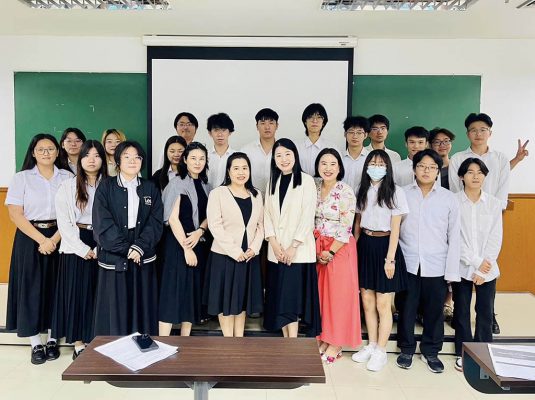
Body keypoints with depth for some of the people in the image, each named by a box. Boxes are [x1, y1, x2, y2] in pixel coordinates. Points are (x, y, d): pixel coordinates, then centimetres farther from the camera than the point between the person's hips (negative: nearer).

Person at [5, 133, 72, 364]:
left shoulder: (67, 177, 4)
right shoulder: (21, 178, 1)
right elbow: (15, 215, -5)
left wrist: (54, 240, -13)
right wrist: (41, 239, -14)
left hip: (60, 239, 1)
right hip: (30, 239, -1)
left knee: (56, 289, 6)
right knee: (31, 289, 1)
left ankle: (52, 340, 20)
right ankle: (36, 344, 13)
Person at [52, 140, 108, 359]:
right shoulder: (67, 186, 4)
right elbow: (64, 222, -1)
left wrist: (99, 248, -10)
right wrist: (83, 249, -9)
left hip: (102, 248, 0)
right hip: (75, 248, 0)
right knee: (76, 294, 2)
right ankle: (79, 344, 11)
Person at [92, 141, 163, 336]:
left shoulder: (150, 188, 8)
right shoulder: (106, 187, 1)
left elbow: (156, 222, -1)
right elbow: (102, 223, -7)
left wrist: (139, 247, -15)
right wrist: (127, 249, -12)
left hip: (143, 258, 2)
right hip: (113, 258, -2)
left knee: (141, 309, 7)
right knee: (114, 311, 3)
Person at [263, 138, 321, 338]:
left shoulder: (306, 180, -4)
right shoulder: (272, 182, 13)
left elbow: (308, 216, -10)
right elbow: (267, 214, 7)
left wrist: (293, 246, -14)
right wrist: (273, 243, -6)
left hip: (299, 250, -5)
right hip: (276, 250, 5)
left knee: (292, 298, -7)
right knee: (279, 299, 6)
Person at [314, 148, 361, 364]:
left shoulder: (346, 191, -13)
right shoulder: (315, 188, 4)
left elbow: (346, 228, -15)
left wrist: (331, 252, -14)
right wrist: (315, 248, 0)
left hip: (339, 248, -5)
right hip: (318, 247, 5)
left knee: (338, 294, 3)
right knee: (320, 292, 11)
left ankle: (336, 343, 16)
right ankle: (322, 338, 25)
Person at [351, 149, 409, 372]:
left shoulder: (395, 192, -6)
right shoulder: (362, 191, 9)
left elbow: (395, 229, -8)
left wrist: (390, 259, -12)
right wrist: (353, 250, 8)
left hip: (384, 246, -5)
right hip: (364, 246, 5)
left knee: (382, 305, 2)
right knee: (367, 301, 11)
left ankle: (381, 351, 16)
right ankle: (371, 345, 26)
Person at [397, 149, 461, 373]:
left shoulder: (449, 199, 2)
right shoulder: (402, 195, 1)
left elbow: (454, 237, 2)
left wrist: (452, 271, -2)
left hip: (436, 267, 0)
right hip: (407, 264, 0)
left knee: (434, 311, 10)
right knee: (406, 309, 10)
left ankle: (430, 352, 29)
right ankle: (406, 349, 28)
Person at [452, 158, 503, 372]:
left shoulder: (494, 204, 4)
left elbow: (495, 239, 0)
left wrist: (483, 269, -8)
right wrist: (475, 262, -12)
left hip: (488, 268, 2)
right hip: (462, 266, -1)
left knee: (485, 312, 6)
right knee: (462, 312, 7)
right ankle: (463, 353, 21)